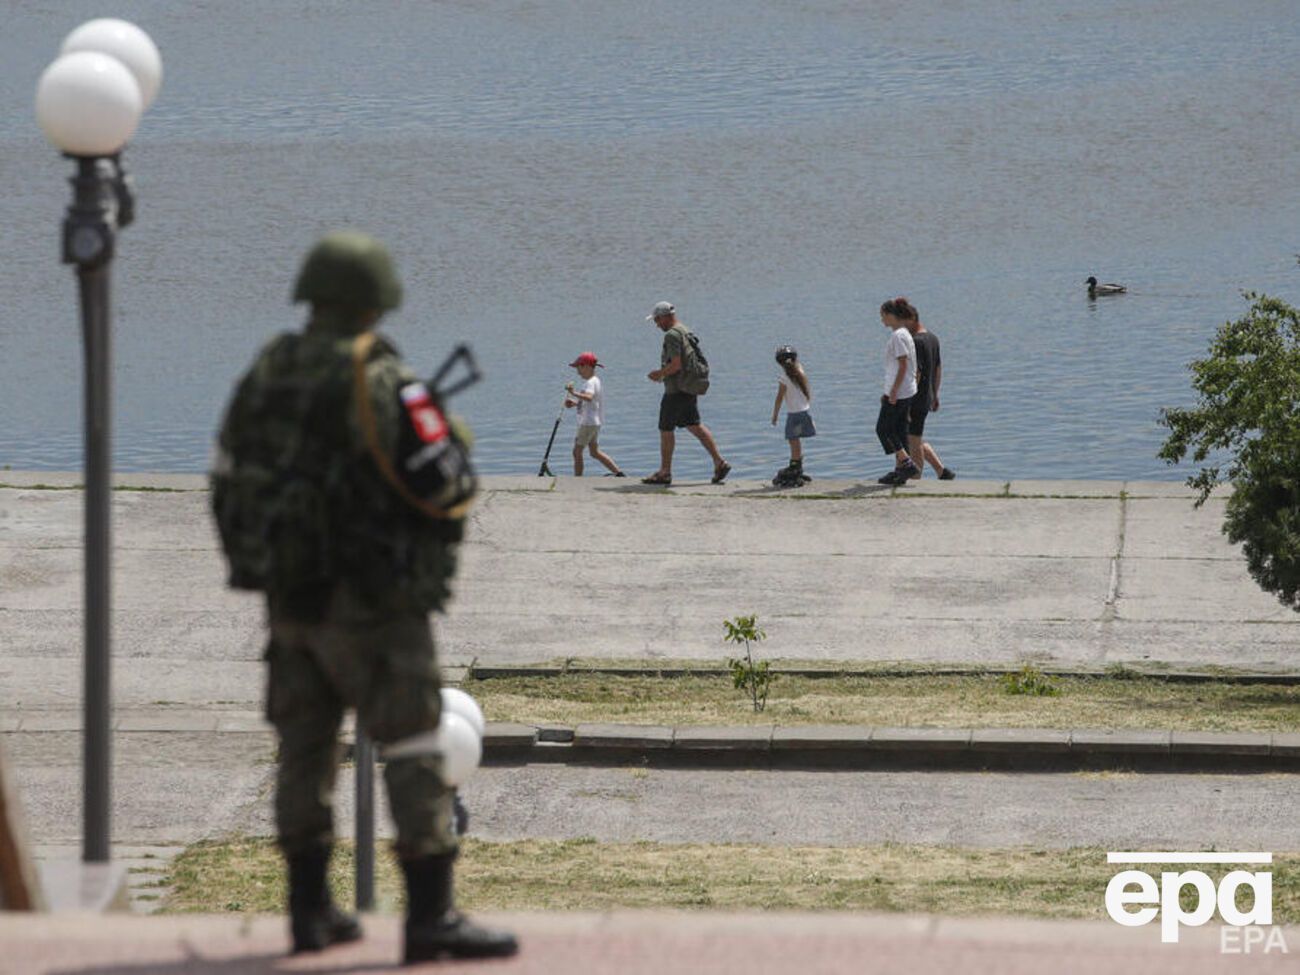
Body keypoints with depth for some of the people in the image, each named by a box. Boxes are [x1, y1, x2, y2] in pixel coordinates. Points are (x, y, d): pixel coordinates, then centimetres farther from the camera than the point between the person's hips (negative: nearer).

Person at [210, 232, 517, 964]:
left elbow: (230, 485, 10)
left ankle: (311, 910, 18)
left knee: (305, 746, 14)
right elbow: (445, 488, -15)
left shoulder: (263, 379, 6)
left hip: (289, 597, 7)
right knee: (415, 748, -3)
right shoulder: (383, 383, -14)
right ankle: (433, 916, -7)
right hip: (372, 602, -7)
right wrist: (457, 442, 7)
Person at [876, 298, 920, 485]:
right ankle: (900, 470, 13)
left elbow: (903, 366, -21)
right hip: (907, 392, 10)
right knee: (899, 430, 11)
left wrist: (893, 392, -20)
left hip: (898, 392, -10)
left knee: (883, 429, -4)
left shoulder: (898, 336, -16)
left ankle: (906, 463, -9)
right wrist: (888, 392, 23)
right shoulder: (903, 334, 14)